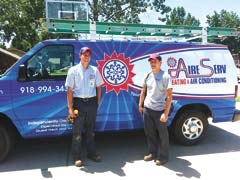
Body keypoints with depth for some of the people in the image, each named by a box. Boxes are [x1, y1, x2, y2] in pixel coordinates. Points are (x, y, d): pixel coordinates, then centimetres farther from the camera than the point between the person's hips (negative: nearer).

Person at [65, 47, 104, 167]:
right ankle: (77, 157, 15)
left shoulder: (94, 70, 6)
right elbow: (69, 90, -6)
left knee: (90, 130, 15)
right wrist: (70, 108, -11)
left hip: (92, 102, 3)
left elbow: (98, 87, 11)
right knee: (77, 131, 3)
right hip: (79, 102, -3)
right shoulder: (73, 70, -3)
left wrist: (97, 102, 3)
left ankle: (92, 153, 29)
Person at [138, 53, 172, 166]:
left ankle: (163, 157, 23)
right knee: (149, 133, 16)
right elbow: (143, 91, 17)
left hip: (159, 110, -6)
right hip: (147, 109, 6)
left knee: (162, 134, 8)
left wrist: (166, 113, -20)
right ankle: (152, 153, 33)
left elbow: (169, 96, -16)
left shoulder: (165, 76, -13)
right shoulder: (148, 75, 6)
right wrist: (140, 105, 14)